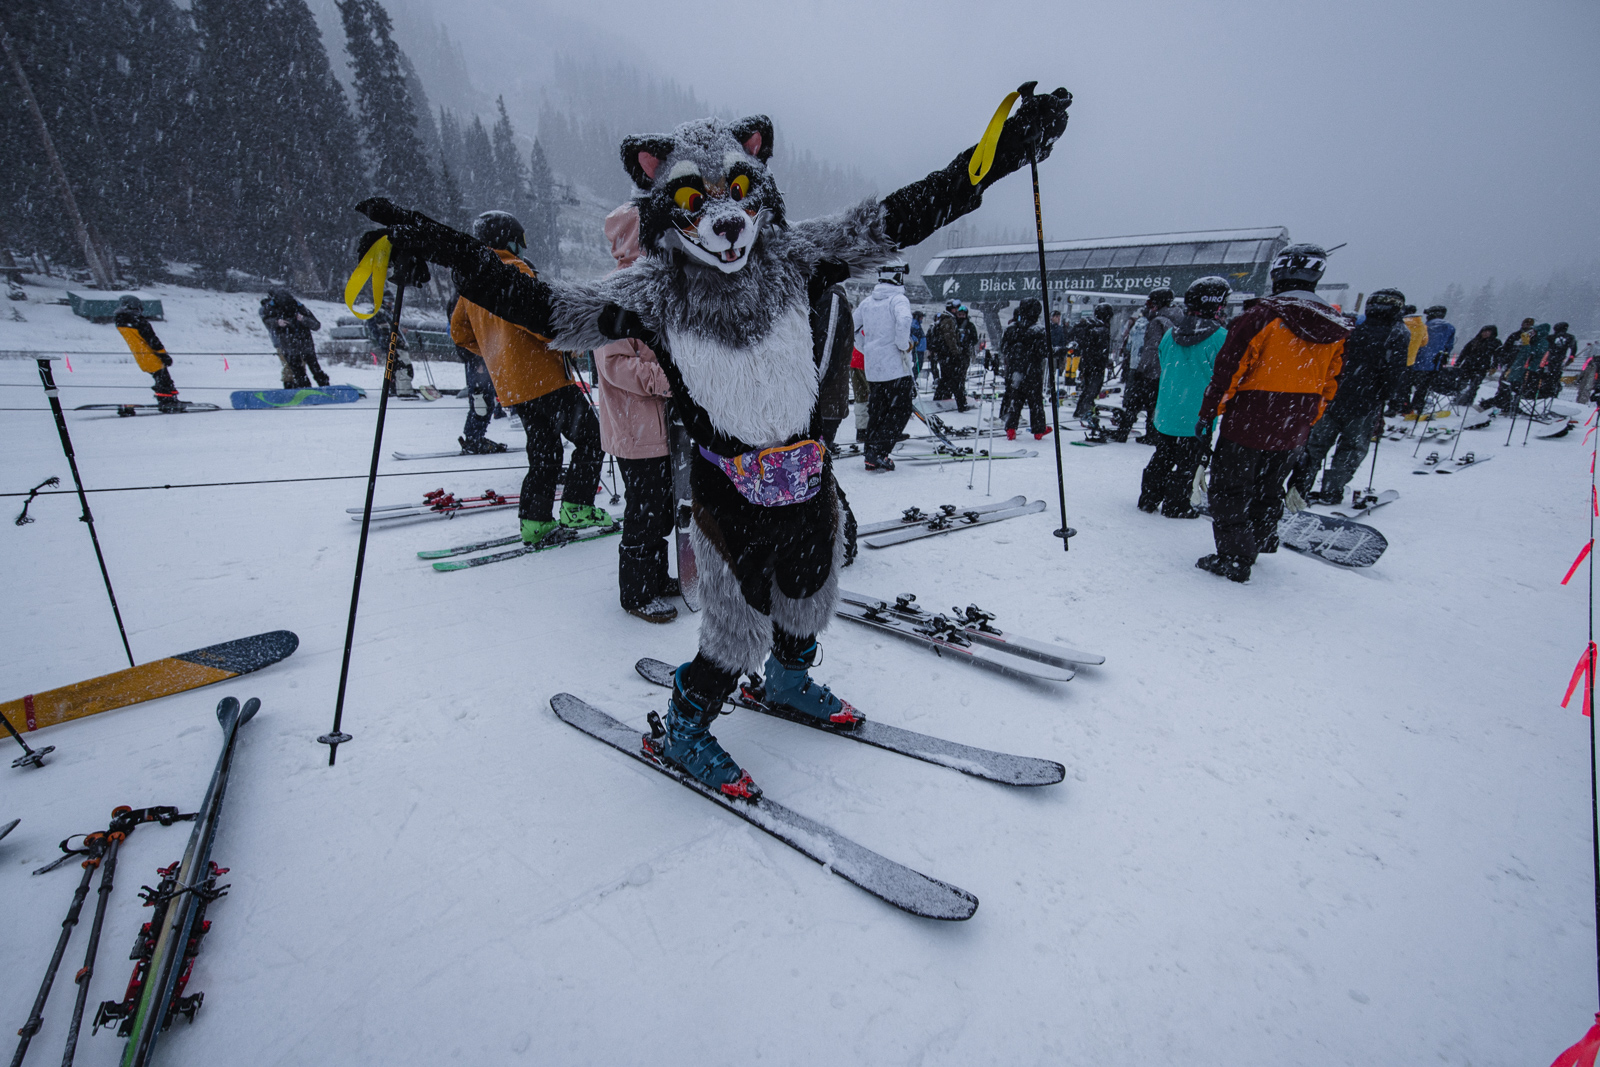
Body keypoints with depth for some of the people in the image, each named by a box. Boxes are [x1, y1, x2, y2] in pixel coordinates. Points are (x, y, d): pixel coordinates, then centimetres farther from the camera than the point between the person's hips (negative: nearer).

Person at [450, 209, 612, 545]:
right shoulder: (515, 271, -8)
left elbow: (460, 333, 22)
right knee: (590, 437, 0)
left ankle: (535, 521, 12)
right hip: (544, 377, -8)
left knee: (544, 449, 15)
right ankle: (576, 508, -4)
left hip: (509, 386, 8)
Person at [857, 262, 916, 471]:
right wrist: (904, 346, -15)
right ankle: (878, 453, -8)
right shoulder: (898, 299, -9)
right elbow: (904, 321, -28)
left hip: (872, 367, 7)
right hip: (896, 366, -7)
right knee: (901, 409, 1)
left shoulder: (868, 301, 11)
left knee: (878, 410, 17)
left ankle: (870, 454, 15)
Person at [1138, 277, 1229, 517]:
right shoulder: (1221, 337, -15)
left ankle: (1148, 498, 24)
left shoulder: (1170, 334, 1)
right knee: (1186, 465, 8)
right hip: (1197, 419, -5)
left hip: (1165, 414, 5)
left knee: (1161, 459, 18)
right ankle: (1176, 506, 17)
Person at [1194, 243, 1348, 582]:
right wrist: (1308, 421, 21)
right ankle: (1261, 540, 40)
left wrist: (1208, 411, -9)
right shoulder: (1335, 328, 4)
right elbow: (1330, 383, 10)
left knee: (1231, 487, 3)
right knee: (1269, 486, 24)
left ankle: (1234, 557, 2)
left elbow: (1229, 370, -16)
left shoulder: (1262, 317, -15)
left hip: (1248, 423, -6)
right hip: (1292, 430, 7)